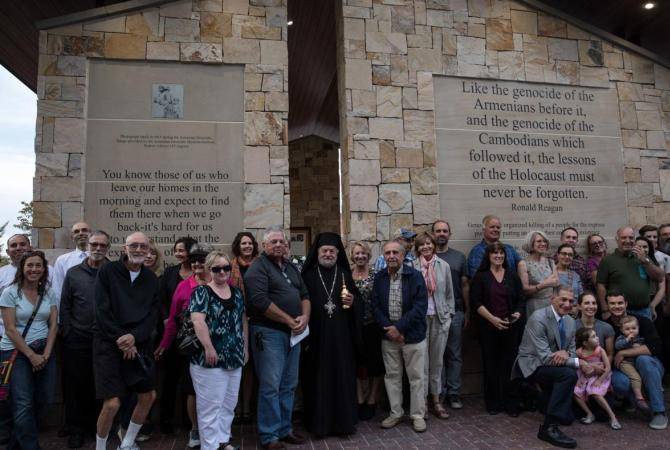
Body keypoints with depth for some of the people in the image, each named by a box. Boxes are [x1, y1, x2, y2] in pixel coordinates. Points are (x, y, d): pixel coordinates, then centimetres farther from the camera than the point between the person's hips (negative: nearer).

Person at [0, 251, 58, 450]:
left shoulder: (49, 293, 5)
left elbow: (53, 325, 4)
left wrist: (45, 354, -7)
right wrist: (31, 355, -12)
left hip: (44, 351, 4)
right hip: (16, 351, -4)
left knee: (43, 399, 6)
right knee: (24, 403, -5)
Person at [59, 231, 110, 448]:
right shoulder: (73, 273, 5)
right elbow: (65, 306, 7)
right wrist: (67, 332, 0)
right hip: (77, 342, 1)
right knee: (76, 386, 8)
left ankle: (99, 427, 25)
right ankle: (77, 429, 24)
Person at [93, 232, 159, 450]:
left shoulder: (151, 279, 6)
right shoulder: (108, 272, -5)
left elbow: (153, 315, 1)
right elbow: (102, 311, -10)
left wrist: (134, 337, -14)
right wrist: (121, 339, -14)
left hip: (139, 344, 5)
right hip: (109, 344, -5)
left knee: (149, 396, 9)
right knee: (112, 403, -10)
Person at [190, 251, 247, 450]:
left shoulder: (236, 292, 11)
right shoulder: (201, 291, -8)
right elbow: (197, 321, -18)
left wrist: (246, 347, 13)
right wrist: (209, 348, -24)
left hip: (234, 357, 6)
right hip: (210, 358, -6)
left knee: (229, 403, 16)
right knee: (211, 404, 2)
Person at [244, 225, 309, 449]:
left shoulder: (291, 268, 16)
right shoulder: (258, 268, -9)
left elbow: (304, 294, 16)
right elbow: (260, 301, -20)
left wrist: (305, 317, -4)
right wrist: (289, 320, -15)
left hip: (293, 333, 8)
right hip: (269, 333, -7)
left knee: (288, 386, 15)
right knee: (270, 386, -1)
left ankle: (285, 430, 28)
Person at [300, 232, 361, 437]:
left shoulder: (345, 275, 9)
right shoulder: (308, 276, 1)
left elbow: (359, 301, 14)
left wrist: (353, 302, -9)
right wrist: (304, 334, -9)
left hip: (341, 336, 2)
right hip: (316, 336, -2)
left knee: (342, 377, 6)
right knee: (318, 379, 3)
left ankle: (343, 420, 19)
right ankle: (318, 422, 16)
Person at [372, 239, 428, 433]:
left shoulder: (415, 276, -10)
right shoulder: (379, 278, 2)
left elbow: (420, 306, -15)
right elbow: (376, 306, 1)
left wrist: (399, 327, -18)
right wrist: (390, 329, -12)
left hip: (413, 336, -3)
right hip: (388, 336, 3)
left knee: (416, 377, 7)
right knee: (392, 376, 13)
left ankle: (418, 415, 24)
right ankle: (395, 413, 29)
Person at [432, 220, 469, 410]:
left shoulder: (459, 257, 9)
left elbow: (465, 285, 9)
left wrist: (467, 311, 6)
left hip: (455, 312, 2)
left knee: (455, 355, 7)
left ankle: (454, 393, 18)